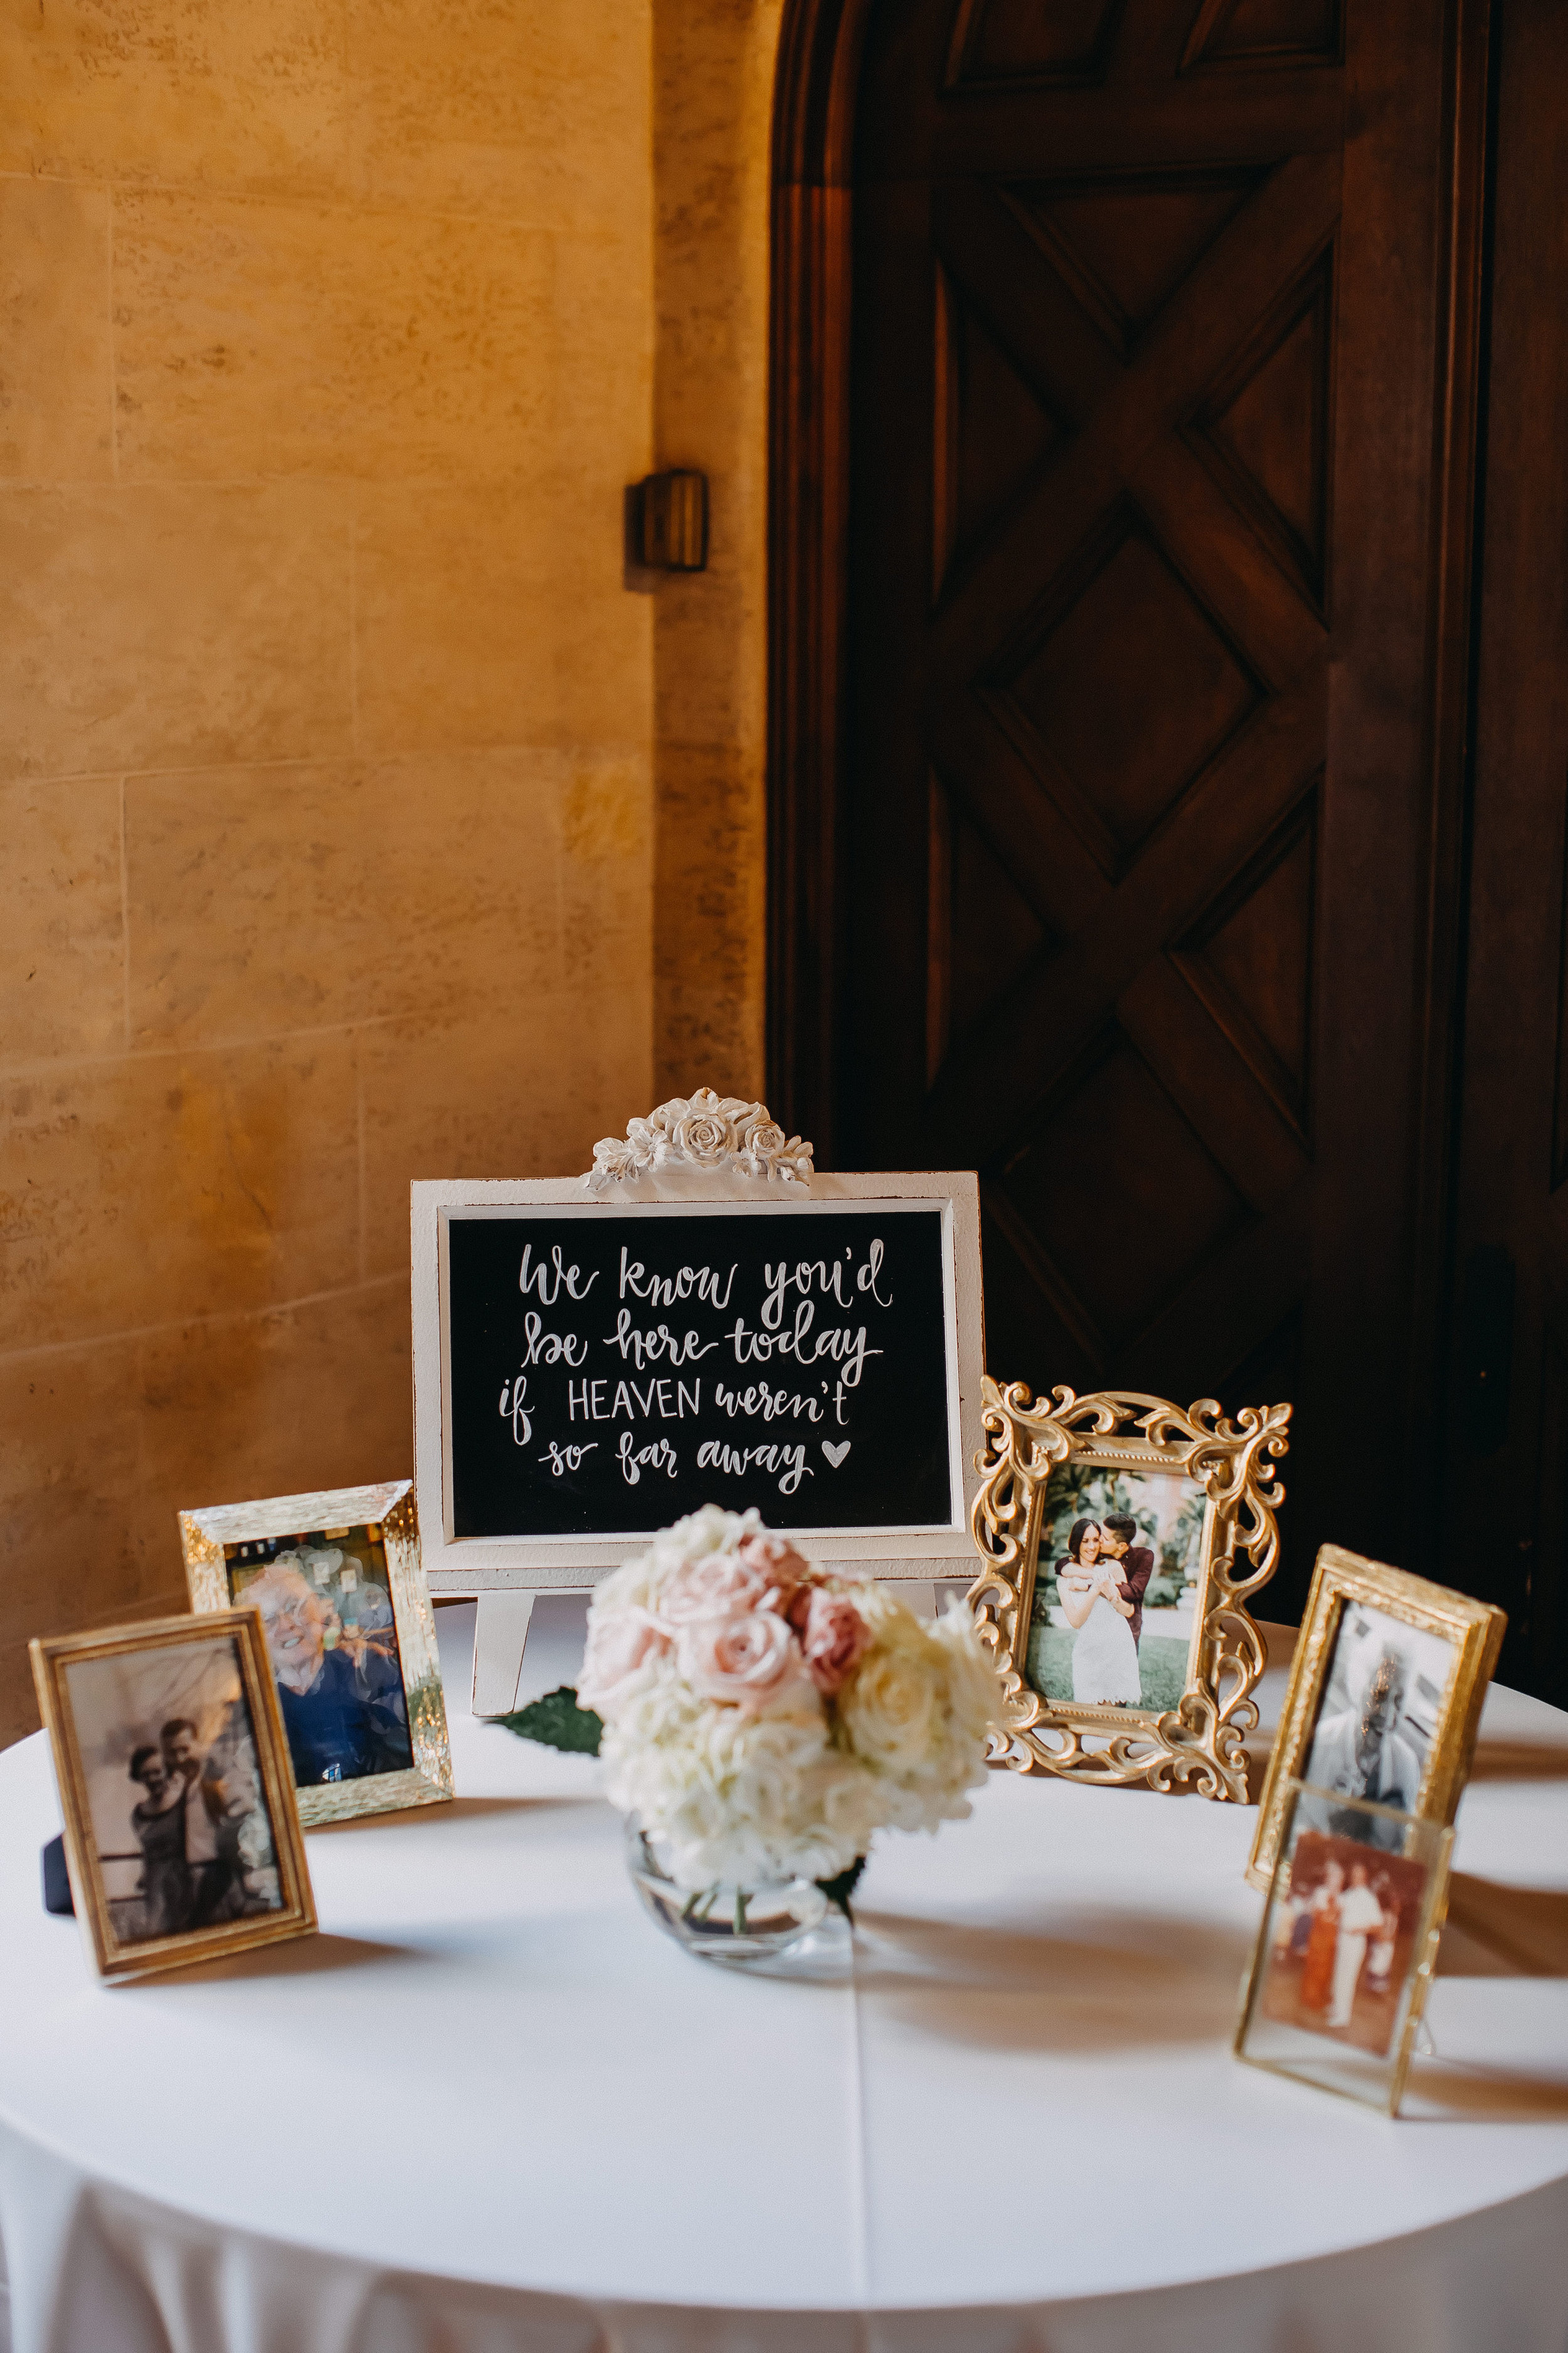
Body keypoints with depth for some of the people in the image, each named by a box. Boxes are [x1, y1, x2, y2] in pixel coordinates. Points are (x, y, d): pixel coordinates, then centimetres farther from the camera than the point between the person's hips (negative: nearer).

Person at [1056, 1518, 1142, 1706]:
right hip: (1087, 1654, 0)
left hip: (1117, 1649, 0)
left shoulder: (1111, 1568, 5)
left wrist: (1109, 1592, -19)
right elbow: (1075, 1620, -7)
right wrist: (1095, 1590, -16)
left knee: (1111, 1709, 0)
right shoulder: (1065, 1580, 5)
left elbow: (1128, 1611, 0)